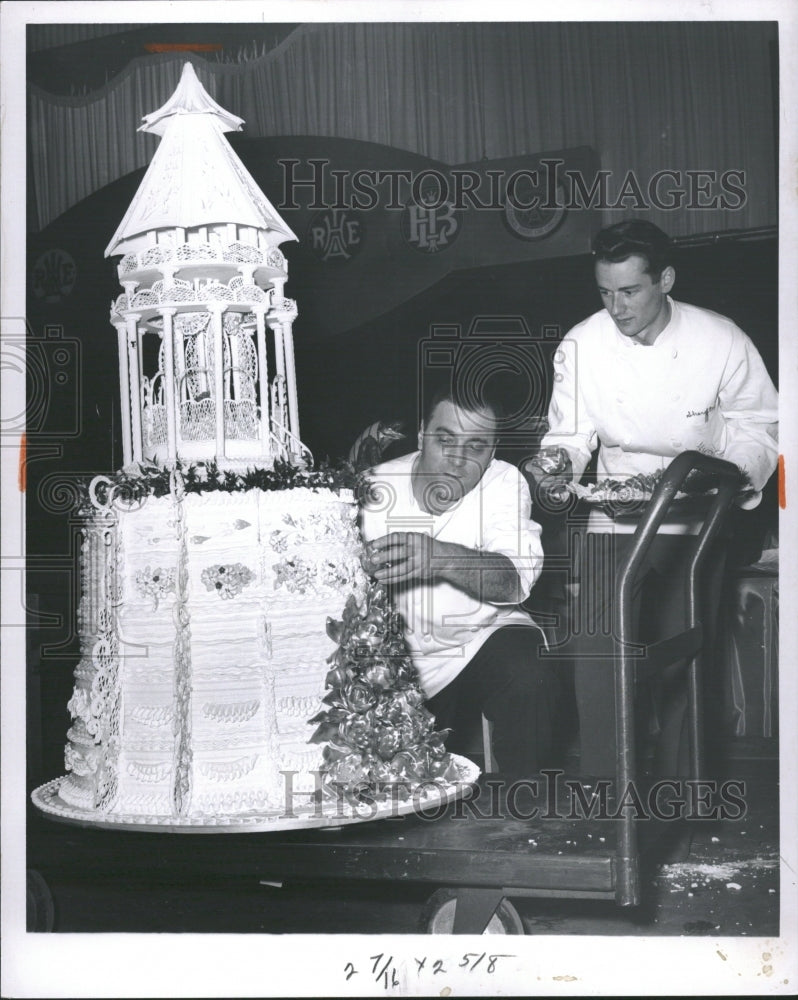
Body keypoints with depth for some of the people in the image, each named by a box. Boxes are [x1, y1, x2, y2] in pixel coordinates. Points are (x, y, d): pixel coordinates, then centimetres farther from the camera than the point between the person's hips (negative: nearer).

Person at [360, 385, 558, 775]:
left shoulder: (504, 484, -13)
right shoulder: (378, 488, -8)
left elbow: (515, 581, -30)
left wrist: (440, 558, -49)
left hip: (484, 636, -1)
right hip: (401, 651, 2)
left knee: (530, 679, -30)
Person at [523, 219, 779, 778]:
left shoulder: (721, 340, -9)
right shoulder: (581, 346, -6)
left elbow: (758, 428, 1)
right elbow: (572, 433, 2)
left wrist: (734, 472, -17)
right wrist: (559, 460, -20)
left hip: (695, 523, -1)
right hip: (613, 520, 1)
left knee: (683, 664, -1)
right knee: (597, 657, -10)